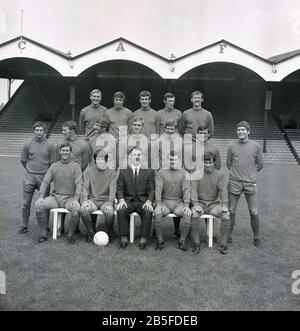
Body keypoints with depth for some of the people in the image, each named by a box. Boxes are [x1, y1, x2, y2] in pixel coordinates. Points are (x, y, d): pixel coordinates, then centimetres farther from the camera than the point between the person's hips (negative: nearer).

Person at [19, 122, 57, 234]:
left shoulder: (50, 146, -1)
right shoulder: (28, 145, 2)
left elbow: (52, 163, 5)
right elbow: (23, 160, 12)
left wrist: (45, 172, 6)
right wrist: (31, 170, 13)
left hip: (44, 177, -1)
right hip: (29, 177, 1)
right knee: (26, 203, 5)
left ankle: (46, 227, 15)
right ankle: (24, 226, 18)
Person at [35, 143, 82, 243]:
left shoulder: (76, 167, 3)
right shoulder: (54, 166, 12)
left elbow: (79, 184, -7)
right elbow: (45, 182, 6)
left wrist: (76, 199, -23)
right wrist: (41, 196, -10)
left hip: (69, 198, -3)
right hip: (55, 196, 3)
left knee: (76, 209, -33)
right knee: (39, 205, -22)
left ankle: (70, 235, -11)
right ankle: (43, 233, -6)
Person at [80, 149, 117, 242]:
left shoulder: (112, 172, 4)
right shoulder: (89, 171, 8)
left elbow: (112, 189, -5)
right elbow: (85, 187, 1)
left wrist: (110, 203, -20)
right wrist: (85, 200, -16)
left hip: (106, 200, -1)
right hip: (92, 199, 1)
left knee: (109, 211, -32)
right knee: (84, 209, -30)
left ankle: (109, 232, -3)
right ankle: (91, 231, -5)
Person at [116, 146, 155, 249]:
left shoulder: (149, 172, 13)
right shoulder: (123, 172, 15)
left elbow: (151, 189, 5)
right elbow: (119, 188, 7)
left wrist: (149, 201, -14)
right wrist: (121, 200, -13)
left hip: (143, 200, -1)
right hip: (128, 200, 1)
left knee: (148, 211, -32)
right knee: (121, 210, -30)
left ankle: (143, 239, -23)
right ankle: (124, 238, -20)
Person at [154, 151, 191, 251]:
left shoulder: (183, 173, 8)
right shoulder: (161, 172, 8)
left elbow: (186, 189, -2)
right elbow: (158, 189, -3)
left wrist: (186, 205, -16)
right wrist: (158, 204, -18)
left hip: (178, 202, 0)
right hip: (164, 201, 0)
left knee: (188, 214, -29)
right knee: (157, 213, -31)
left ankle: (182, 241, -12)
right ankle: (160, 241, -13)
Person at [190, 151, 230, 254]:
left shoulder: (219, 175, 3)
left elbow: (223, 191, -6)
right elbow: (193, 189, -9)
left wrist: (224, 205, -22)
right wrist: (195, 204, -23)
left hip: (214, 203, 1)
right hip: (200, 202, -1)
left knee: (226, 214, -25)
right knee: (194, 214, -32)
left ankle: (223, 243, -11)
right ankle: (196, 243, -18)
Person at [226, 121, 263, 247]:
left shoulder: (256, 146, 1)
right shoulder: (232, 146, 3)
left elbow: (260, 164, 11)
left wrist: (250, 174, 12)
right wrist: (237, 173, 11)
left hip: (250, 183, -1)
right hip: (234, 183, 1)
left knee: (254, 213, 2)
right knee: (231, 211, 7)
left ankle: (256, 237, 21)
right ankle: (229, 235, 23)